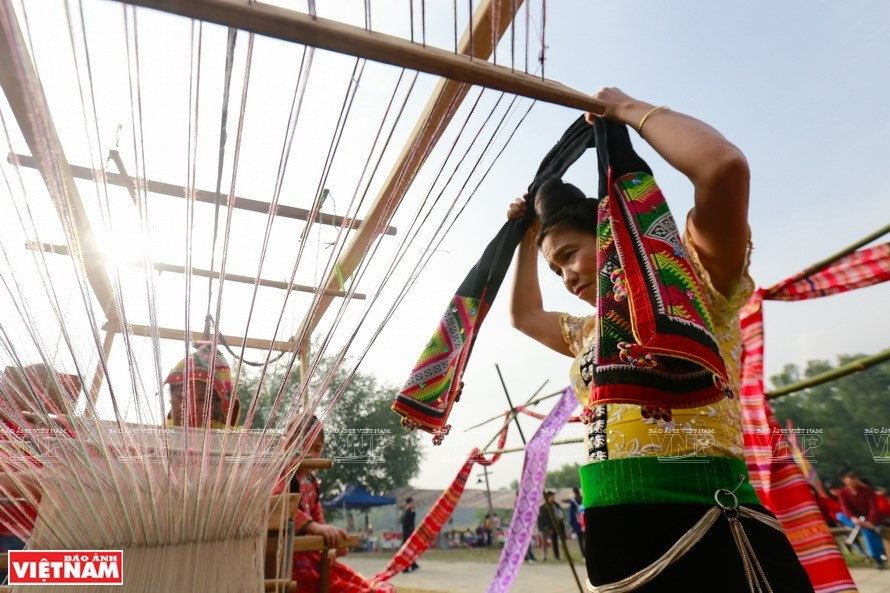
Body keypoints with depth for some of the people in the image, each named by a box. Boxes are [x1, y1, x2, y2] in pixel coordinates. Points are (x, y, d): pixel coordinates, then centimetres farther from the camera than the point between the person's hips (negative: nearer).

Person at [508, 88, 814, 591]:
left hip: (710, 541, -7)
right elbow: (525, 315, 32)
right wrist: (528, 238, 27)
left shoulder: (693, 286, -4)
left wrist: (630, 110, -6)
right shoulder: (592, 333, 17)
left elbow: (724, 164, -20)